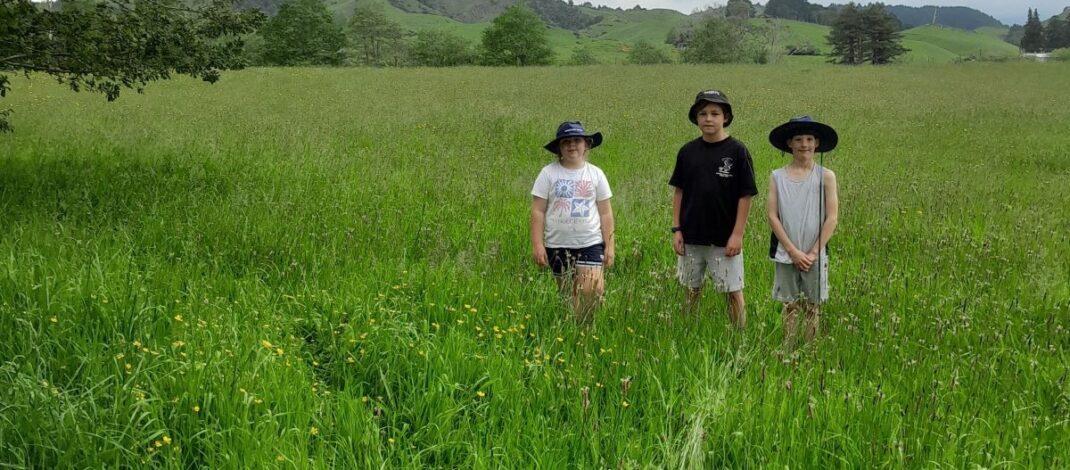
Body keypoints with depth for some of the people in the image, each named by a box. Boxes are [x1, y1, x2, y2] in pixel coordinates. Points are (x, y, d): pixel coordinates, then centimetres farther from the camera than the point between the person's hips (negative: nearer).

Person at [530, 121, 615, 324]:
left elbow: (605, 213, 8)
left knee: (592, 291, -17)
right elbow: (537, 211, -1)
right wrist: (537, 244, -7)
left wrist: (609, 245, 4)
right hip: (558, 244, 0)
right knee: (567, 294, 7)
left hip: (590, 244, 0)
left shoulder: (596, 174, 5)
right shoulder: (549, 173, 0)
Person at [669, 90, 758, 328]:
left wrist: (737, 234, -11)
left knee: (733, 291, 1)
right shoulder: (688, 151, 3)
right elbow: (679, 192, 9)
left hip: (725, 237, -3)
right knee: (691, 289, 13)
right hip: (691, 236, 4)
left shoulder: (737, 151, -7)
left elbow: (745, 195, -6)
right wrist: (676, 229, 3)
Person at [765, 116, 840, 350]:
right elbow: (772, 215, -3)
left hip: (815, 254, -1)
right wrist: (793, 250, -10)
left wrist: (813, 252, -9)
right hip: (786, 253, 1)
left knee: (812, 305, 6)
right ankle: (787, 353, 13)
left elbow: (832, 218, -4)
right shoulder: (777, 177, 2)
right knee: (790, 305, 6)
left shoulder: (826, 176, -1)